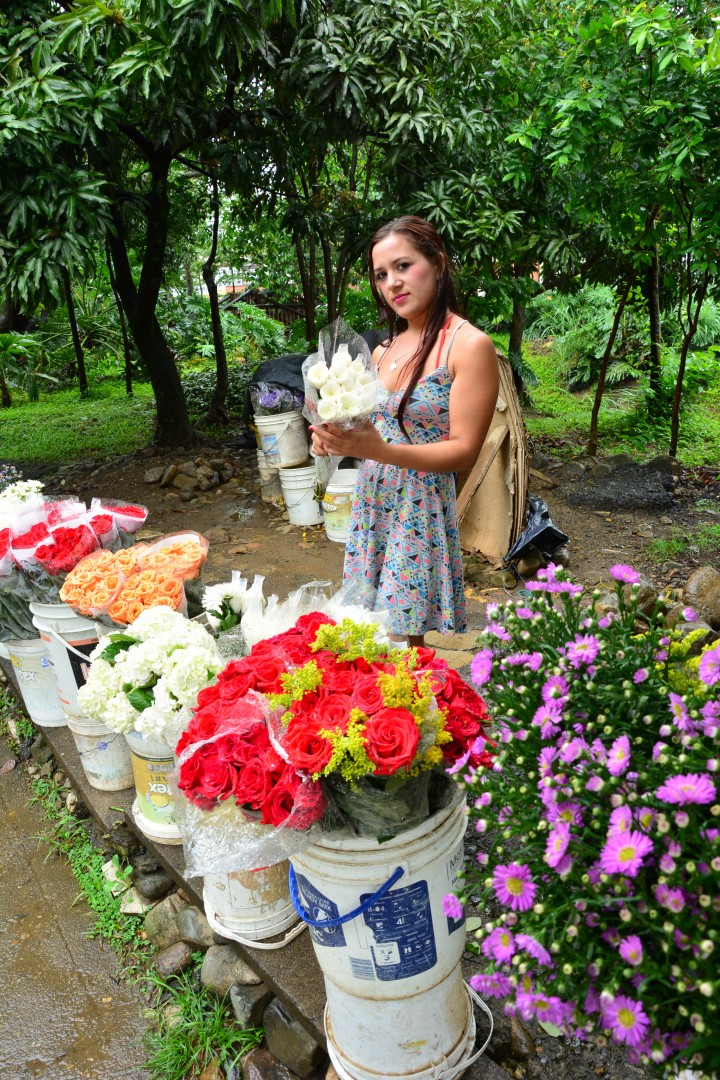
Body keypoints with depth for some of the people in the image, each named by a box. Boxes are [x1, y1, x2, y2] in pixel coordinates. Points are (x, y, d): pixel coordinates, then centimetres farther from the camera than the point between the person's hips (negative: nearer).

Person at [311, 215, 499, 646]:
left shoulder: (470, 345, -10)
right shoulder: (384, 350, 11)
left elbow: (464, 451, -14)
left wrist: (379, 450, -26)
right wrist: (336, 438, -5)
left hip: (422, 510, -6)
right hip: (371, 500, 7)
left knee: (402, 641, -2)